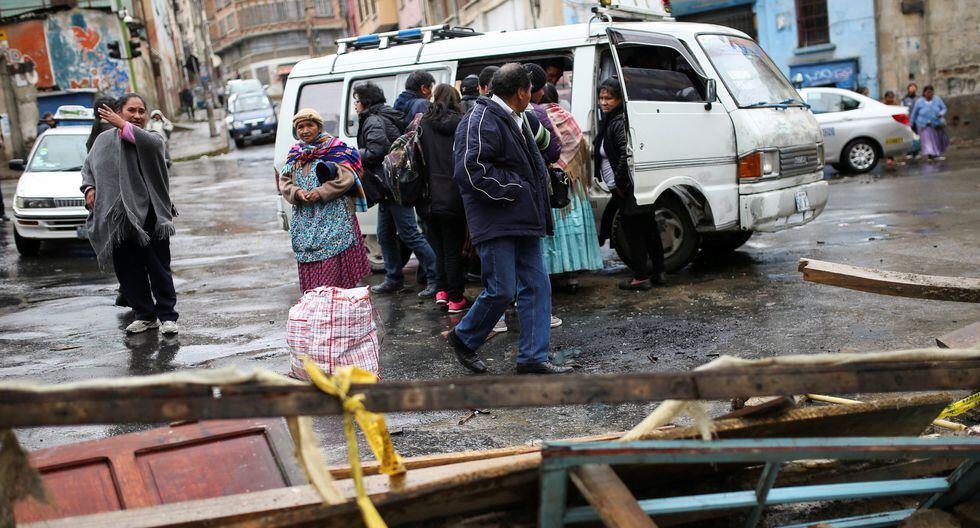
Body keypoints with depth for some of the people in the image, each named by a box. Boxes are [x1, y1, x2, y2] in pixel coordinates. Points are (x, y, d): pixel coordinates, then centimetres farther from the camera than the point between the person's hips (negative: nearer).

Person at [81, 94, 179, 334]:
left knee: (158, 268, 1)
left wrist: (122, 125, -23)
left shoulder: (151, 140, 0)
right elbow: (87, 168, 22)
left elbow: (150, 142, -26)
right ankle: (144, 314, 20)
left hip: (149, 215, -4)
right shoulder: (104, 139, 11)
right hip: (116, 217, 4)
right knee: (128, 270, 8)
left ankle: (166, 315, 11)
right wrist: (89, 188, 4)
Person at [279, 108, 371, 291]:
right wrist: (297, 193, -9)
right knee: (309, 266, 4)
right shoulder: (295, 154, 16)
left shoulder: (335, 148, 0)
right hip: (305, 220, 5)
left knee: (334, 264, -9)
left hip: (333, 217, -5)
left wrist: (321, 192, -16)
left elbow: (347, 178, -9)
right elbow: (284, 180, 12)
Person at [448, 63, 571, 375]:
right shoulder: (481, 122, -14)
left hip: (522, 221, 10)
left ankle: (533, 357, 11)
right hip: (496, 223, -10)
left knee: (537, 286, 6)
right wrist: (513, 188, -15)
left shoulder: (514, 121, 19)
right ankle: (463, 337, 17)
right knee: (502, 290, -7)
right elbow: (469, 170, -23)